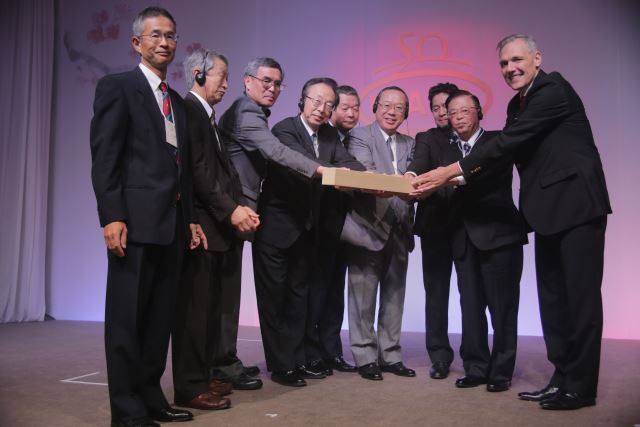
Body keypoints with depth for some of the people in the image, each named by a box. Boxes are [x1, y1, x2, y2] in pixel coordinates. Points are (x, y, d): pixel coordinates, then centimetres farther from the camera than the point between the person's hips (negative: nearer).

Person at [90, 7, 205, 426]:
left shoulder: (177, 101, 20)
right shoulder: (117, 87, 0)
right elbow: (104, 158, -10)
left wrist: (190, 219, 14)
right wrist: (112, 217, -18)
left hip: (173, 224, 7)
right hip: (136, 221, -7)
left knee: (161, 317, 11)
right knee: (128, 318, 0)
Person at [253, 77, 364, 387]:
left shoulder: (330, 135, 5)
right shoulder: (284, 130, -15)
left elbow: (348, 163, -11)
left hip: (307, 229, 8)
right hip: (276, 226, -7)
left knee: (300, 294, 15)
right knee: (274, 296, 2)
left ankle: (296, 358, 29)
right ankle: (280, 365, 13)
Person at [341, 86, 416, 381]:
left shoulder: (409, 144, 15)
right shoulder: (360, 136, -2)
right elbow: (364, 174, -19)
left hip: (398, 231, 6)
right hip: (369, 227, -5)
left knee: (394, 296, 12)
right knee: (364, 296, 1)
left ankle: (390, 355, 23)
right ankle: (365, 357, 12)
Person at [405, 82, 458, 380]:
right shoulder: (426, 139, 8)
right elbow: (420, 161, -13)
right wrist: (411, 174, -36)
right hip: (436, 225, 0)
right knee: (436, 292, 2)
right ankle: (440, 356, 11)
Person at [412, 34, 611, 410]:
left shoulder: (553, 89, -13)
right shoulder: (519, 104, 15)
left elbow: (509, 142, -19)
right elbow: (507, 149, 12)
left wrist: (452, 170, -16)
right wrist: (454, 178, 1)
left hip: (577, 206, -9)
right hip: (551, 210, 10)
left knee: (580, 295, -3)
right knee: (552, 297, 11)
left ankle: (581, 386, 5)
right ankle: (563, 377, 20)